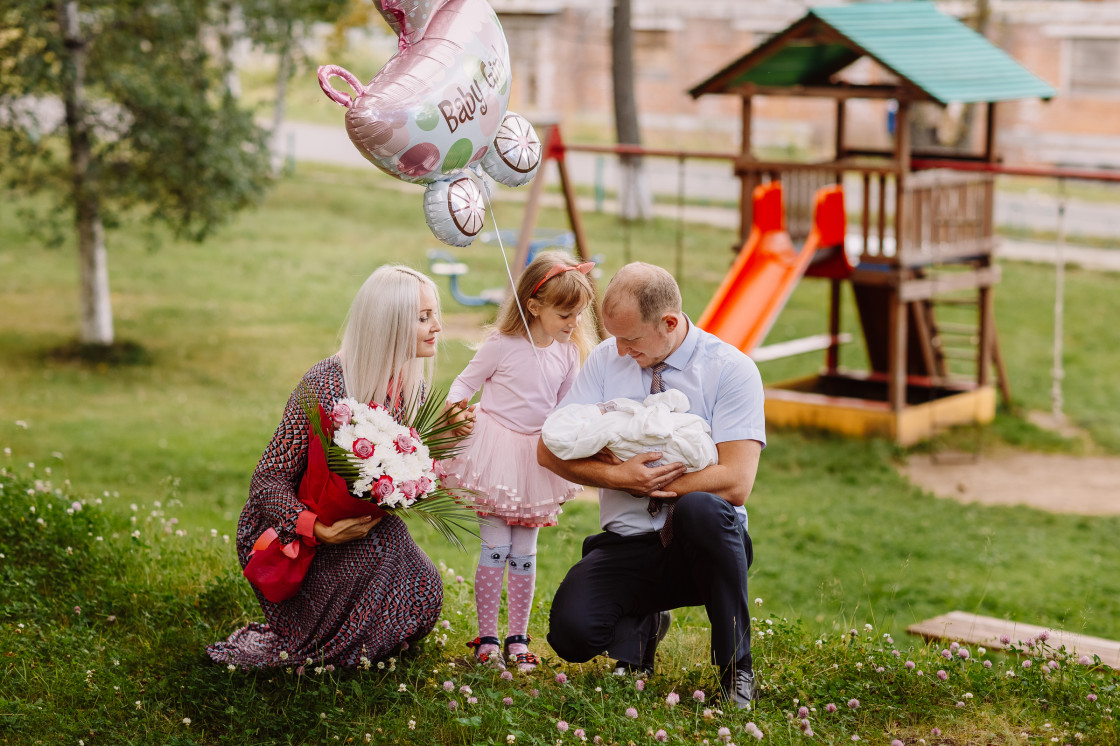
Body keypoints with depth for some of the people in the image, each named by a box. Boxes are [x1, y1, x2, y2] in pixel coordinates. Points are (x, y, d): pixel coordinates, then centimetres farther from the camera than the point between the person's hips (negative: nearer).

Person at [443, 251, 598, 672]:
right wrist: (455, 409, -20)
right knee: (495, 548, -5)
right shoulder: (502, 345, -12)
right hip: (496, 452, -4)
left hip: (538, 457, 4)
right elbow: (466, 381, -2)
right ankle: (486, 639, 5)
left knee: (525, 553, 8)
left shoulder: (568, 352, 2)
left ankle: (518, 638, 18)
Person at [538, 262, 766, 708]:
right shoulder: (607, 359, 4)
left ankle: (735, 668, -19)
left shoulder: (732, 369, -8)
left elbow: (735, 483, -17)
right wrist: (621, 476, -15)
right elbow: (550, 450, 1)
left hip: (702, 541, -2)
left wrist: (643, 480, -13)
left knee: (699, 508, -39)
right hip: (627, 545, 3)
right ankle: (640, 626, 13)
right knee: (571, 631, -27)